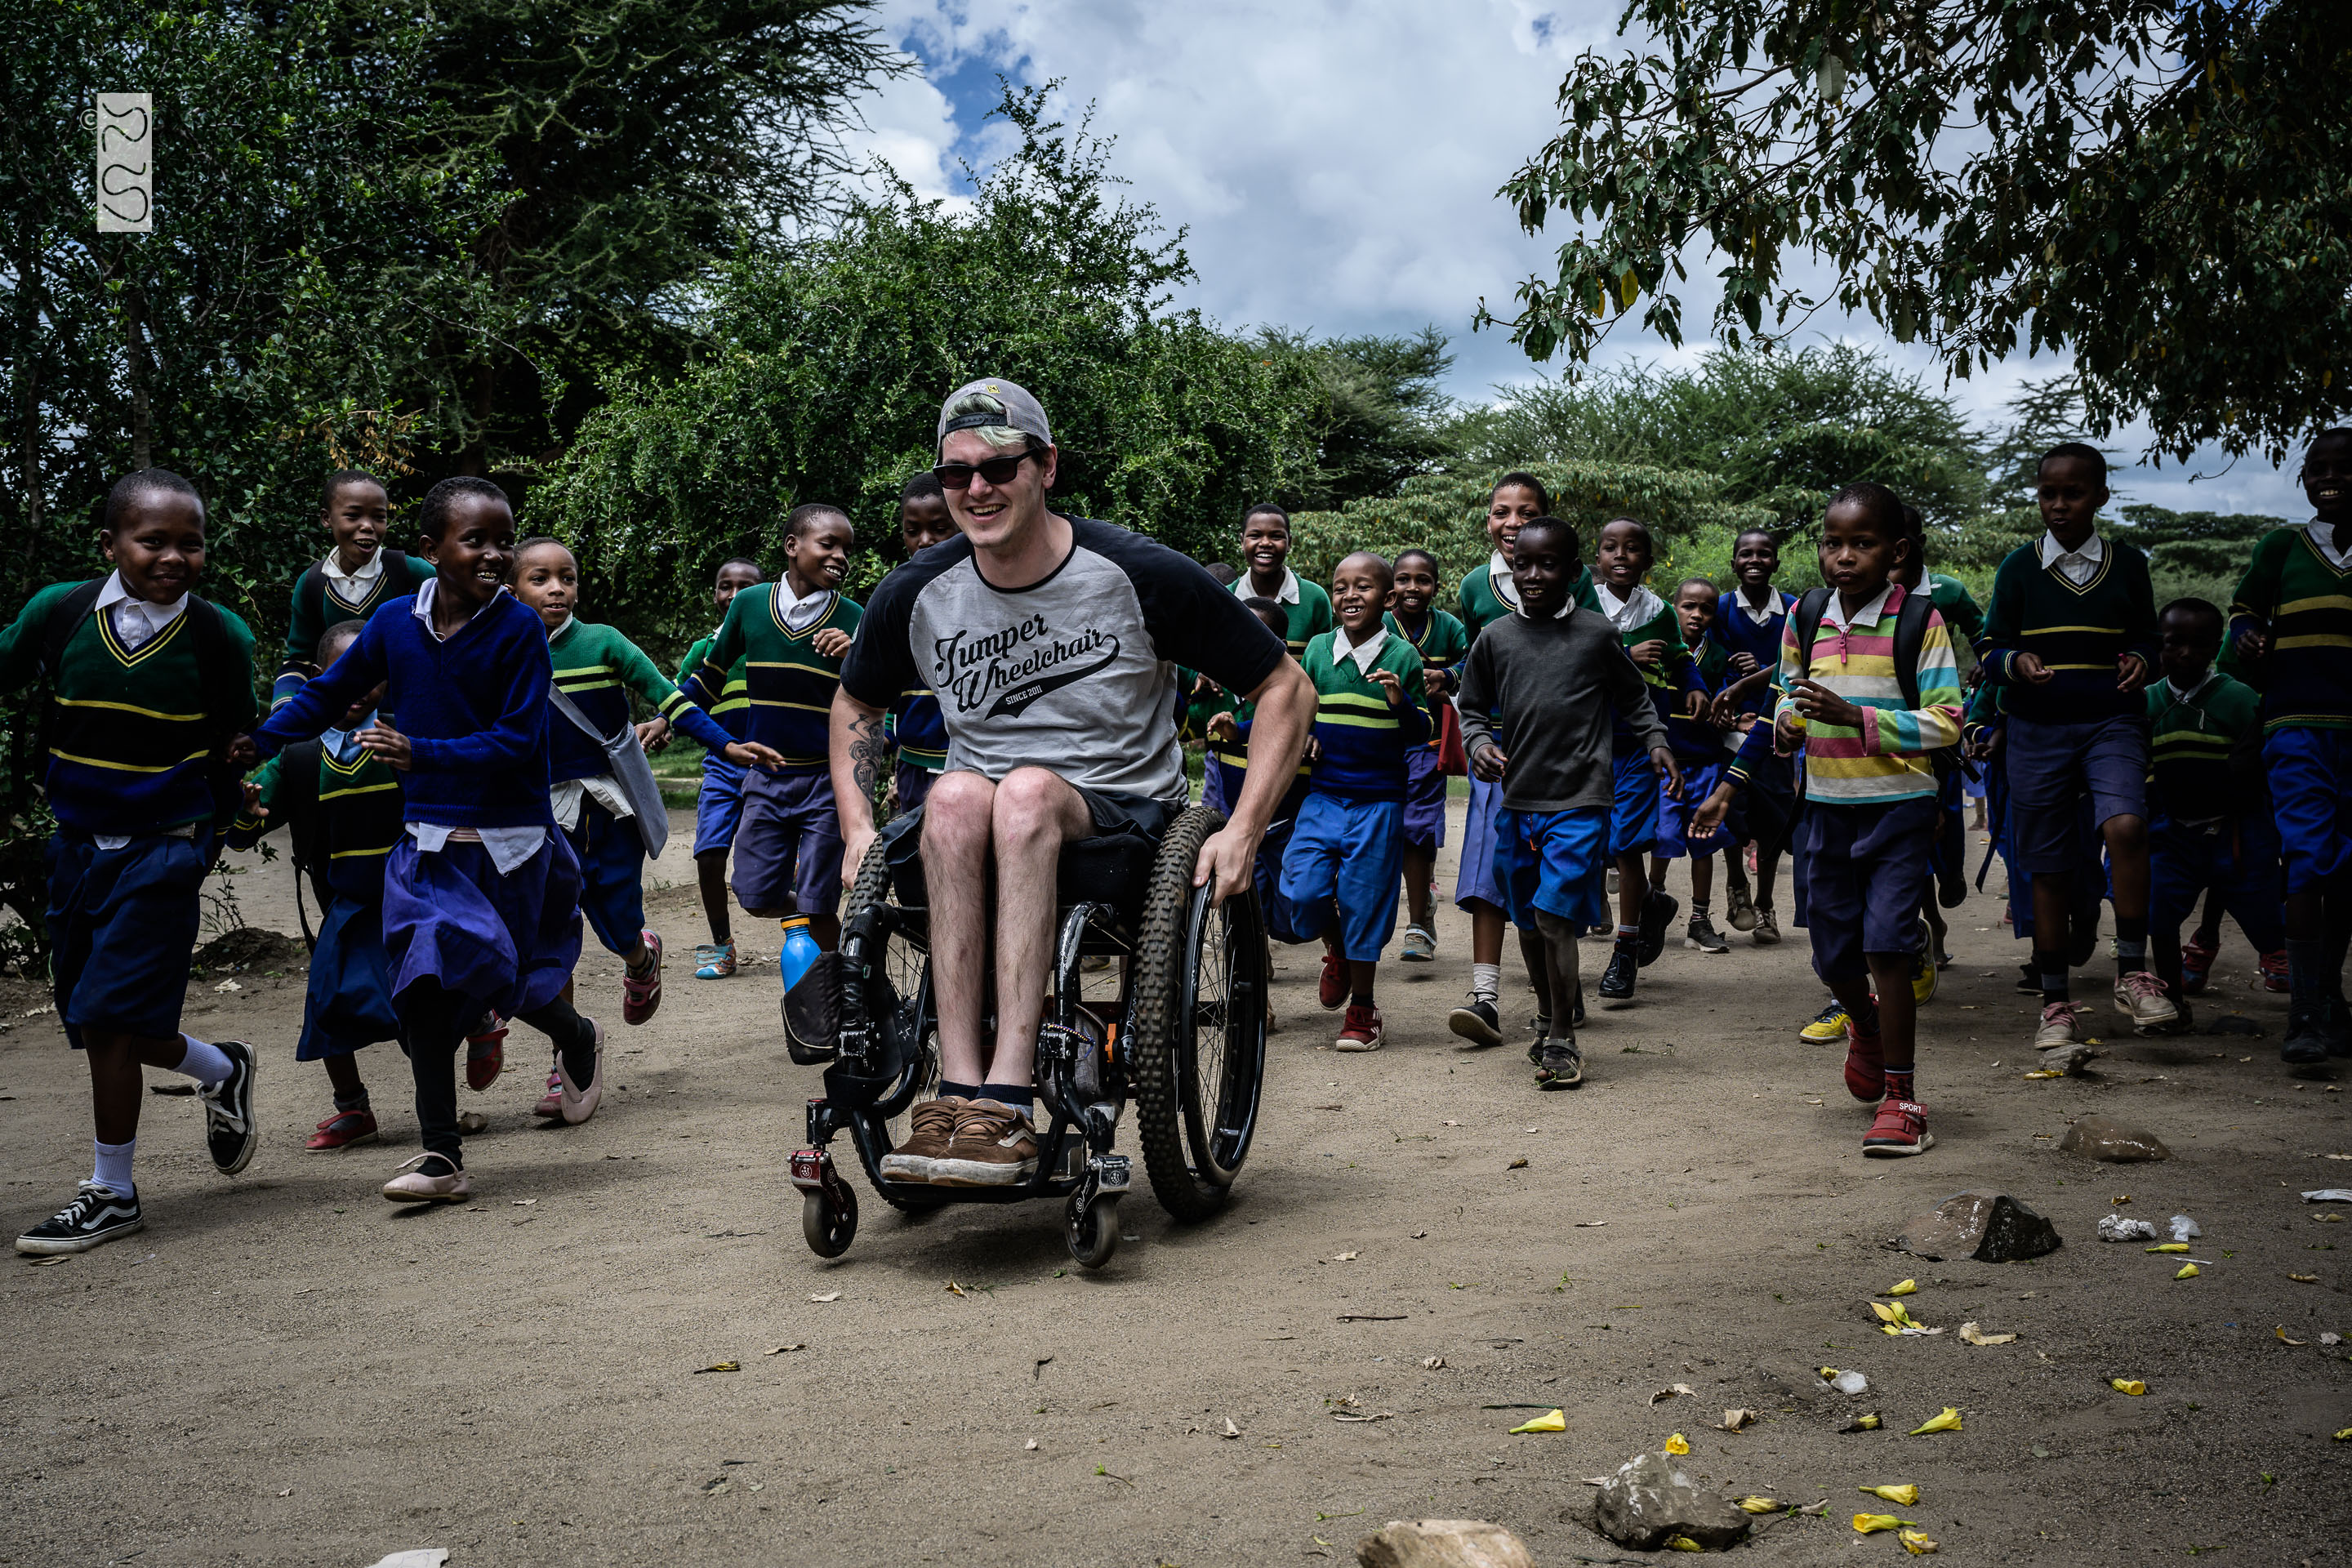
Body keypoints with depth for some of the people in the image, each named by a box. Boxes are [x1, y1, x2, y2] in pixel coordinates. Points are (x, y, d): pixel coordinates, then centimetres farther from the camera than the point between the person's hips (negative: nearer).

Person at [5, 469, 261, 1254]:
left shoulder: (219, 636, -9)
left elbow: (234, 745, 3)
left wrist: (206, 829, 2)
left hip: (164, 847, -4)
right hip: (76, 841, 4)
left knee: (109, 1018, -7)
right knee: (92, 1021, 10)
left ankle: (112, 1192, 8)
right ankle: (221, 1069, 37)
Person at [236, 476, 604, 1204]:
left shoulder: (518, 628, -12)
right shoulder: (396, 621, -1)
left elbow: (518, 740, -17)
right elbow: (328, 693, 12)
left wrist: (421, 753, -25)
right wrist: (259, 743, 2)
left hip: (511, 842, -3)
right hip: (429, 842, 3)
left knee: (510, 985, 8)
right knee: (426, 986, -3)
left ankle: (579, 1040, 44)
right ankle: (442, 1156, 6)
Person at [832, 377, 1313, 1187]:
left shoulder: (1141, 575, -9)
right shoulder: (917, 594, 1)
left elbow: (1286, 689, -3)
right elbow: (856, 704, 21)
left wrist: (1242, 832, -12)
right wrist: (857, 827, 6)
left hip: (1125, 818, -2)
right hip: (970, 832, 3)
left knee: (1027, 792, -36)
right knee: (956, 794, -33)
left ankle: (1004, 1103, -41)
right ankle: (960, 1095, -37)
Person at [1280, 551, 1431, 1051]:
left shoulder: (1403, 656, -3)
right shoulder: (1318, 649, 4)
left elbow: (1421, 735, 1)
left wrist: (1402, 703, -18)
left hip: (1378, 803, -2)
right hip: (1322, 796, 3)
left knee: (1363, 901, 1)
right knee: (1303, 891, -9)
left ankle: (1362, 1011, 18)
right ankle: (1337, 952, 25)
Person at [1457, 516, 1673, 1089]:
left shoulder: (1597, 633, 1)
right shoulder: (1495, 639, 5)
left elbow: (1634, 698, 14)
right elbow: (1471, 709, 14)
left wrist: (1655, 742, -1)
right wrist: (1479, 744, -5)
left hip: (1580, 799, -4)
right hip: (1518, 799, 4)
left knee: (1555, 917, -13)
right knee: (1531, 924, 14)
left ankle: (1562, 1041, -2)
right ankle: (1547, 1016, 34)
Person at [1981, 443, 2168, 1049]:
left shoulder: (2127, 563, 5)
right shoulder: (2019, 567, 3)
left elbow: (2146, 636, 14)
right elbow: (1991, 651, 5)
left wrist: (2140, 660, -8)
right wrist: (2016, 662, -18)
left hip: (2112, 721, 0)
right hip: (2037, 729, 0)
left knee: (2125, 826, -27)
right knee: (2049, 868, 4)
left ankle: (2132, 975, -14)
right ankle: (2056, 1004, 16)